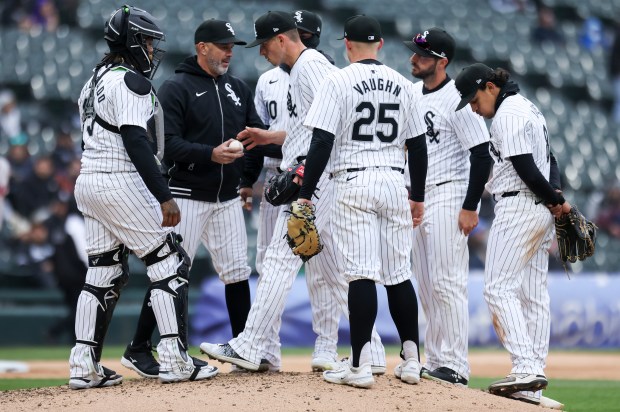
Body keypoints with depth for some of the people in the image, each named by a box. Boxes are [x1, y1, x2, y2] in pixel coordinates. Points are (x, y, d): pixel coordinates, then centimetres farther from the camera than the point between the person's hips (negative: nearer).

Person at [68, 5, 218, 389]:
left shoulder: (95, 80, 17)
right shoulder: (129, 80, -12)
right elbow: (136, 143, -20)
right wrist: (164, 197, -22)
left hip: (88, 182, 9)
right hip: (120, 182, -9)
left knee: (104, 271, 11)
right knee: (170, 262, -3)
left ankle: (84, 365, 6)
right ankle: (175, 360, -7)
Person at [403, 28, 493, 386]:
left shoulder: (457, 99, -13)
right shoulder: (412, 93, 11)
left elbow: (482, 155, -16)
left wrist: (470, 208, -19)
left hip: (448, 196, -9)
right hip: (417, 200, 9)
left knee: (448, 282, -11)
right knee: (427, 286, 11)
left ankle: (456, 366, -9)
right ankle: (435, 363, 17)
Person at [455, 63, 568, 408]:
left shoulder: (507, 114, -12)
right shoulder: (529, 107, 20)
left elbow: (525, 167, -18)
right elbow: (549, 162, 18)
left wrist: (554, 199, -8)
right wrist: (556, 196, 2)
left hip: (518, 207, -10)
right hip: (541, 212, 10)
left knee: (499, 288, -11)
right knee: (534, 293, 7)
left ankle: (525, 367, -22)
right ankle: (534, 380, 5)